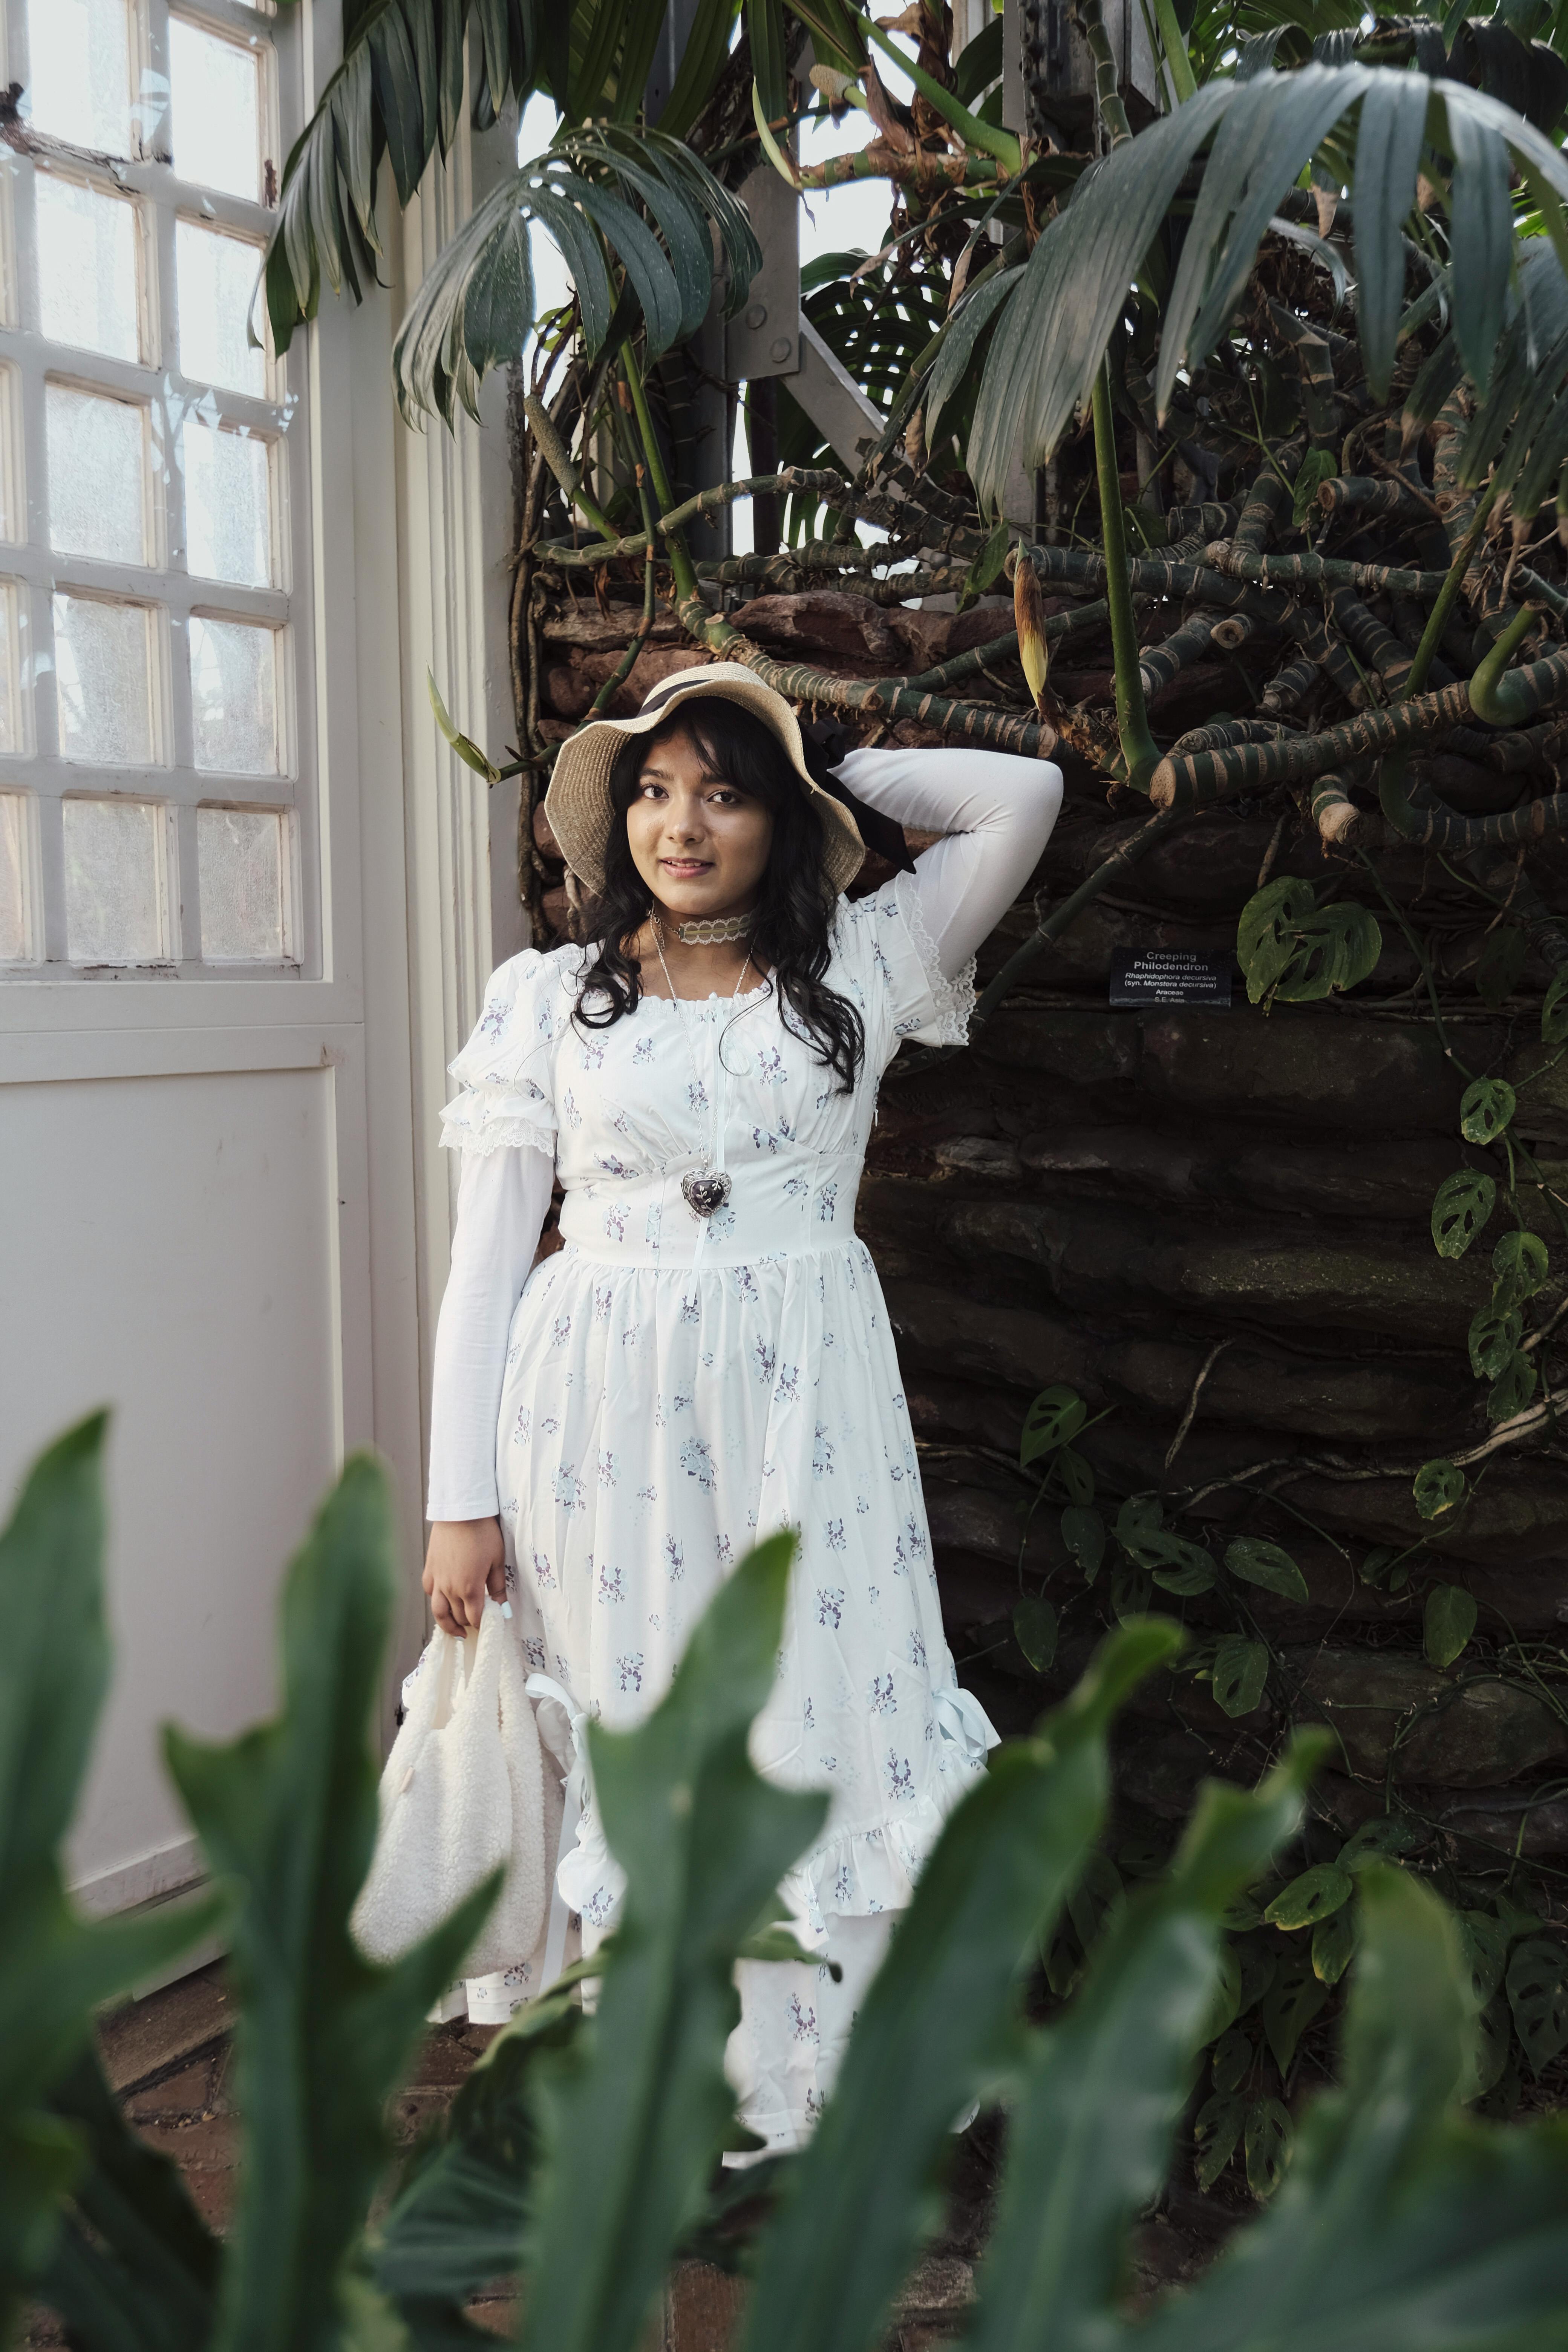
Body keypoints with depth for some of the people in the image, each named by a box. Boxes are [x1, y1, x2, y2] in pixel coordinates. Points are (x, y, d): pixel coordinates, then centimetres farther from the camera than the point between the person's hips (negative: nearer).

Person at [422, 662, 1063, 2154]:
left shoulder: (860, 968, 7)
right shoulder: (546, 998, 6)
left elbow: (1023, 794, -2)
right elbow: (486, 1259, 3)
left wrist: (833, 772, 6)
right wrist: (461, 1501, -2)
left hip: (804, 1408, 0)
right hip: (604, 1413, 0)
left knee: (818, 1727, 1)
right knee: (620, 1742, 5)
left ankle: (821, 2081, 18)